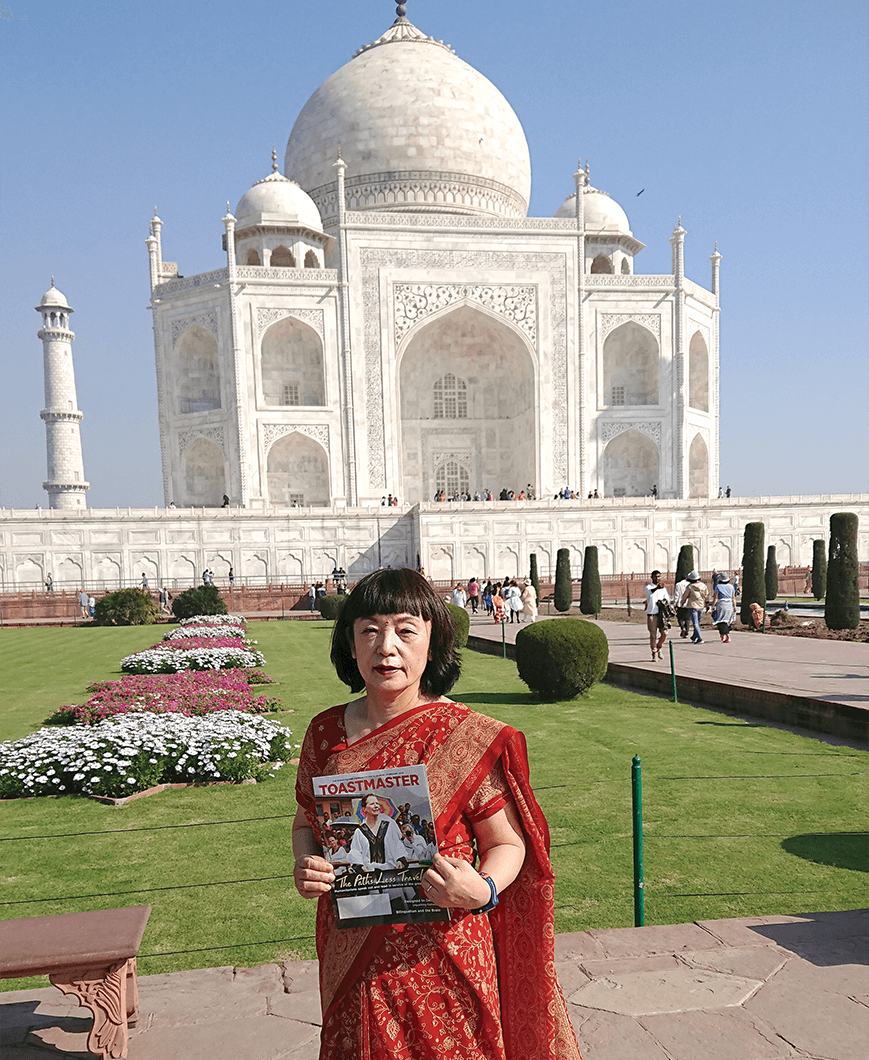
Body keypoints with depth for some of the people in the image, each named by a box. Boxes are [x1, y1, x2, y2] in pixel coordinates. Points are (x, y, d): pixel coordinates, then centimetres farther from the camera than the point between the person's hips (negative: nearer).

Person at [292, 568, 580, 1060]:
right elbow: (306, 822, 11)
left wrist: (483, 891, -27)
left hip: (440, 960, -3)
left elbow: (508, 842, -7)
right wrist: (306, 865, -9)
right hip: (350, 961, 4)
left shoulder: (469, 738, -15)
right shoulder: (326, 732, -3)